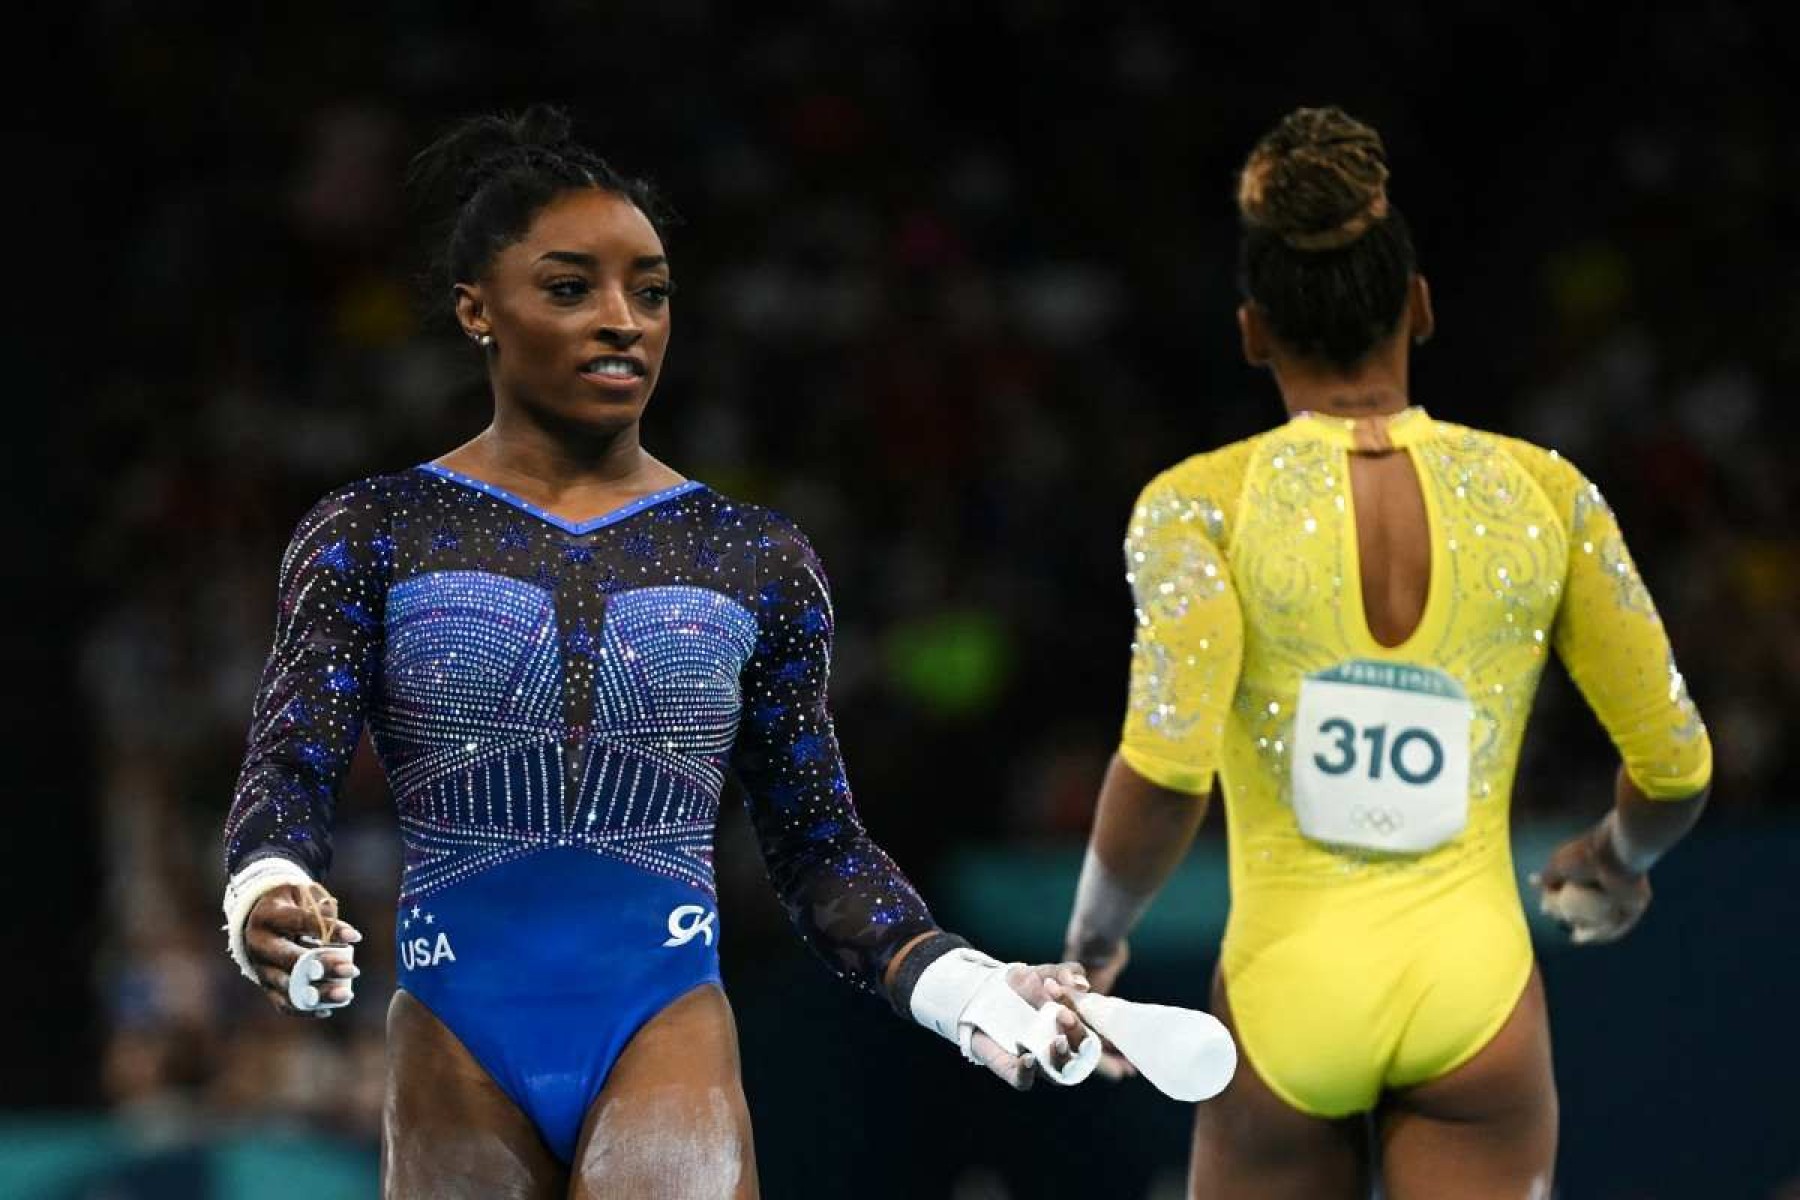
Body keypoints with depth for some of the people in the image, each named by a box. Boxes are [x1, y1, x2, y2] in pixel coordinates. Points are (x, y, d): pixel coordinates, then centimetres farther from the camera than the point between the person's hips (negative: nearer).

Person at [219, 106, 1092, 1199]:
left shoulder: (755, 561, 9)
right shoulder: (375, 536, 4)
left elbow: (821, 849, 11)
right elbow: (288, 771, -5)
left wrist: (965, 989, -5)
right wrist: (269, 901, -28)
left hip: (668, 1032, 0)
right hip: (459, 1038, 0)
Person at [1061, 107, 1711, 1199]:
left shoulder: (1202, 503, -5)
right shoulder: (1542, 493, 2)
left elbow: (1166, 774, -18)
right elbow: (1676, 766, 6)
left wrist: (1095, 940, 0)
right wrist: (1618, 864, 28)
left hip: (1288, 991, 0)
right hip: (1476, 984, 0)